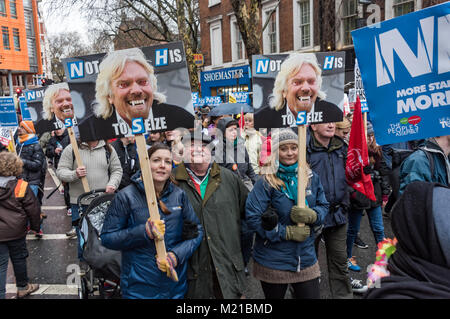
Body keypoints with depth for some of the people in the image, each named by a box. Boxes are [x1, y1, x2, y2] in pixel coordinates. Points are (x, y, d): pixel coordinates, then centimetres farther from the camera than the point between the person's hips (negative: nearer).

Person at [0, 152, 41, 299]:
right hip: (16, 231, -1)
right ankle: (23, 287, 33)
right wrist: (35, 226, 6)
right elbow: (33, 209, -9)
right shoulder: (21, 186, -14)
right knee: (19, 259, 16)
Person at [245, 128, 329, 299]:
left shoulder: (311, 178, 3)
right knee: (274, 295, 16)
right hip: (272, 263, -3)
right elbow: (253, 218, -16)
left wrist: (311, 215, -15)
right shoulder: (266, 182, -13)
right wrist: (286, 232, -17)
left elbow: (324, 207, 8)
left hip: (306, 258, 3)